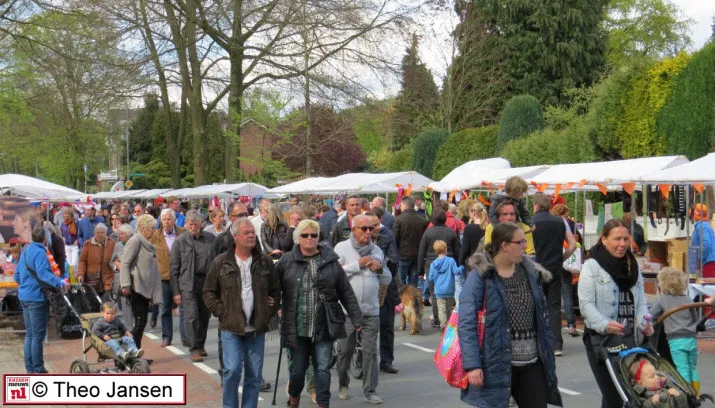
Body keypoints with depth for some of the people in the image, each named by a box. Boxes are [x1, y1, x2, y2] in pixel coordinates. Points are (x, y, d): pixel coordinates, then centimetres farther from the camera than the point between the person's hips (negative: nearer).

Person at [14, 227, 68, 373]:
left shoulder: (25, 251, 15)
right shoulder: (40, 252, -14)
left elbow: (17, 276, 20)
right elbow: (43, 273, -29)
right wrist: (58, 282, -37)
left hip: (24, 297, 9)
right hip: (37, 298, -9)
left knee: (30, 334, 14)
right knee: (38, 335, -3)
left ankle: (30, 368, 18)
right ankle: (38, 369, 1)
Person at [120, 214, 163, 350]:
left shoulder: (145, 243, 17)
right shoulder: (135, 241, -9)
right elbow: (125, 263, -16)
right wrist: (125, 285, -25)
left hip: (145, 288, 9)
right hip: (136, 288, -9)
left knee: (141, 322, 9)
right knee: (140, 322, -9)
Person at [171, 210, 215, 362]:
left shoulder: (210, 238, 7)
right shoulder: (180, 241, 1)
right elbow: (174, 269, 2)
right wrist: (176, 292, -3)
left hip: (208, 281, 3)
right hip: (188, 283, -3)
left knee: (205, 315, 10)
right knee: (191, 316, -9)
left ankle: (200, 345, 25)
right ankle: (194, 349, -5)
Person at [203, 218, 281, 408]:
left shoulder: (265, 262, 4)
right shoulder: (221, 263, -2)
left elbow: (275, 291, 13)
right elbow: (209, 292, 4)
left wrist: (268, 313, 5)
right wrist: (221, 312, -4)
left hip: (257, 329, 3)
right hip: (231, 328, -2)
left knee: (254, 375, 6)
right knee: (232, 370, -10)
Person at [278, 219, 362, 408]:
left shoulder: (330, 261, 3)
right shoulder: (287, 261, 0)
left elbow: (346, 292, 4)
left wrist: (356, 318, 3)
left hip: (324, 328, 0)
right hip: (297, 328, 0)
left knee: (323, 369, 0)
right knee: (297, 368, 13)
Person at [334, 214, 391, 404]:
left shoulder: (376, 250, 11)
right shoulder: (341, 248, -3)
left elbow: (387, 280, 17)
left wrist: (380, 268, -3)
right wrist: (358, 264, -15)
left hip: (371, 310, 3)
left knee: (370, 351, 2)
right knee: (345, 350, 8)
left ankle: (370, 390, 10)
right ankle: (343, 385, 28)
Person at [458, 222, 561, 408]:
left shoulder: (529, 271, 9)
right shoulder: (481, 276, -10)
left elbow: (542, 317, 15)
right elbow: (466, 323, -14)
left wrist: (548, 355, 12)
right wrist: (471, 365, -21)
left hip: (532, 364, 5)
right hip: (496, 365, -5)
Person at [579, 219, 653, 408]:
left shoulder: (633, 268, 16)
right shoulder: (592, 266, -3)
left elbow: (640, 302, 12)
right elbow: (586, 304, -11)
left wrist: (643, 322, -9)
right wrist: (604, 325, -27)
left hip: (629, 338, 5)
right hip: (600, 338, -5)